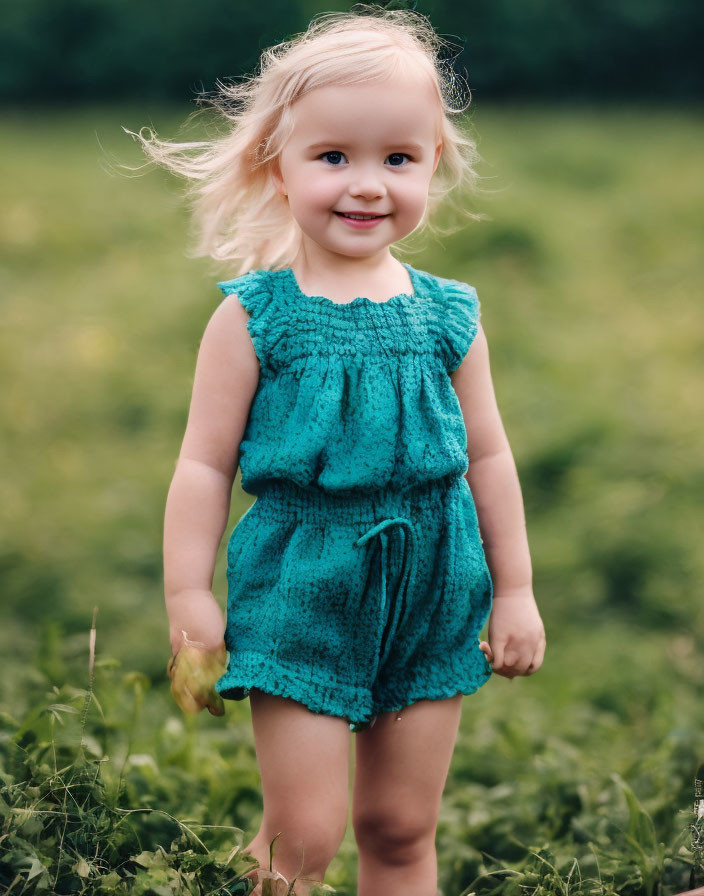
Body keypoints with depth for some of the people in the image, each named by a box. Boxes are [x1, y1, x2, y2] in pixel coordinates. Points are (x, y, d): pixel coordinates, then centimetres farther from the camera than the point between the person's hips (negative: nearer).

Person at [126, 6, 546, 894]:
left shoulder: (448, 316, 4)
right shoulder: (254, 317, -5)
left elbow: (487, 458, 11)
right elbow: (205, 464, -2)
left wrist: (514, 589, 12)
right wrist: (188, 595, -6)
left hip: (433, 591, 3)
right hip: (300, 590, -3)